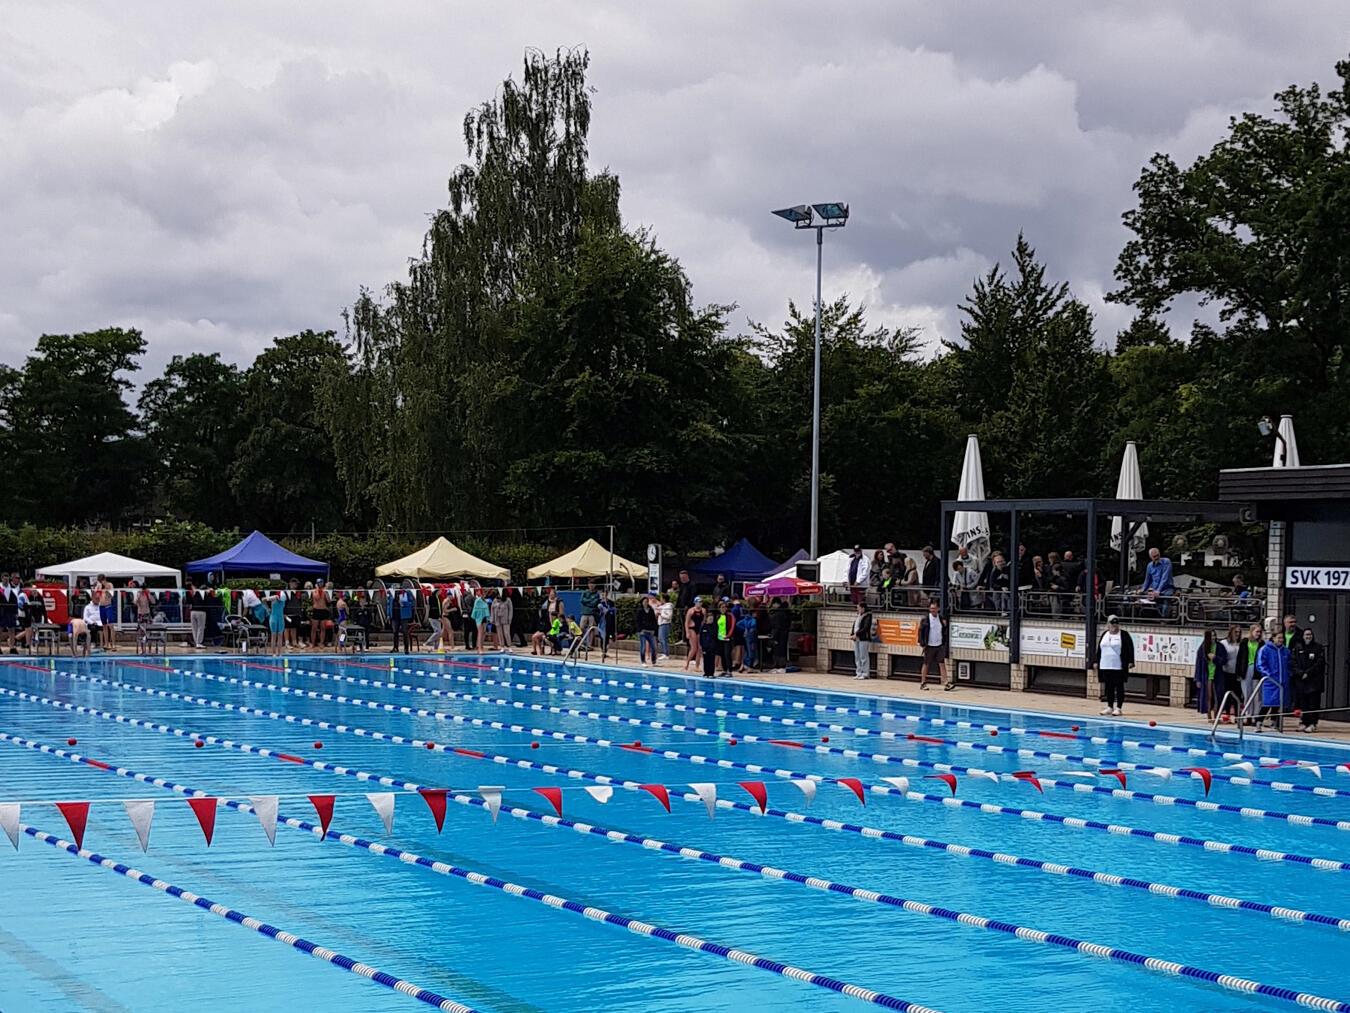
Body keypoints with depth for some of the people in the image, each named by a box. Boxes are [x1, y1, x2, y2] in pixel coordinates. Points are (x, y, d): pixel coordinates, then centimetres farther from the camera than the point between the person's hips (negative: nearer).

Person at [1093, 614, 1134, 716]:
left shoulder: (1124, 635, -3)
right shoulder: (1104, 635, 13)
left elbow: (1130, 649, -7)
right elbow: (1099, 650, 17)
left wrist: (1130, 662, -15)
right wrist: (1096, 661, 13)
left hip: (1118, 667, -5)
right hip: (1105, 667, 5)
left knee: (1119, 687, -2)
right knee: (1108, 687, 9)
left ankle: (1118, 708, 1)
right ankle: (1109, 707, 17)